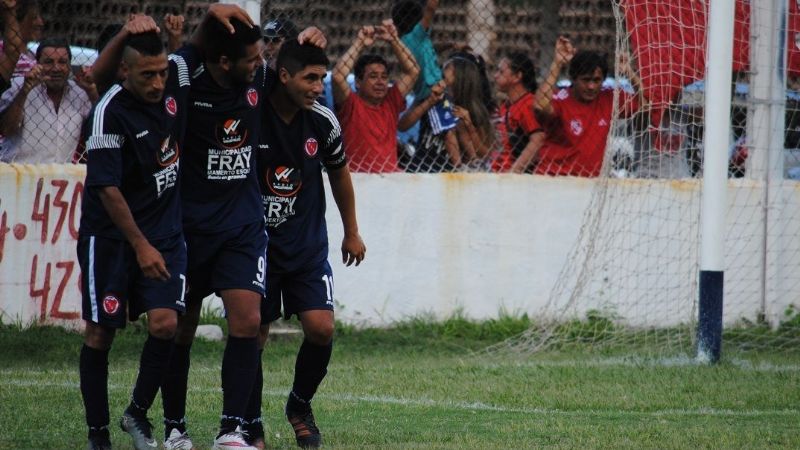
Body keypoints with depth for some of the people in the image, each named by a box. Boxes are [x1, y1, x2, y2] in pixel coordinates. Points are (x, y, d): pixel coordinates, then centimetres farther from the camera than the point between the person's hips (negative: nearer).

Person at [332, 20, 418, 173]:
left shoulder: (390, 103, 15)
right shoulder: (351, 105, 2)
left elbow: (412, 71, 16)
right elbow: (338, 76, -14)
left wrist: (393, 40, 7)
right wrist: (359, 44, -7)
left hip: (391, 176, 5)